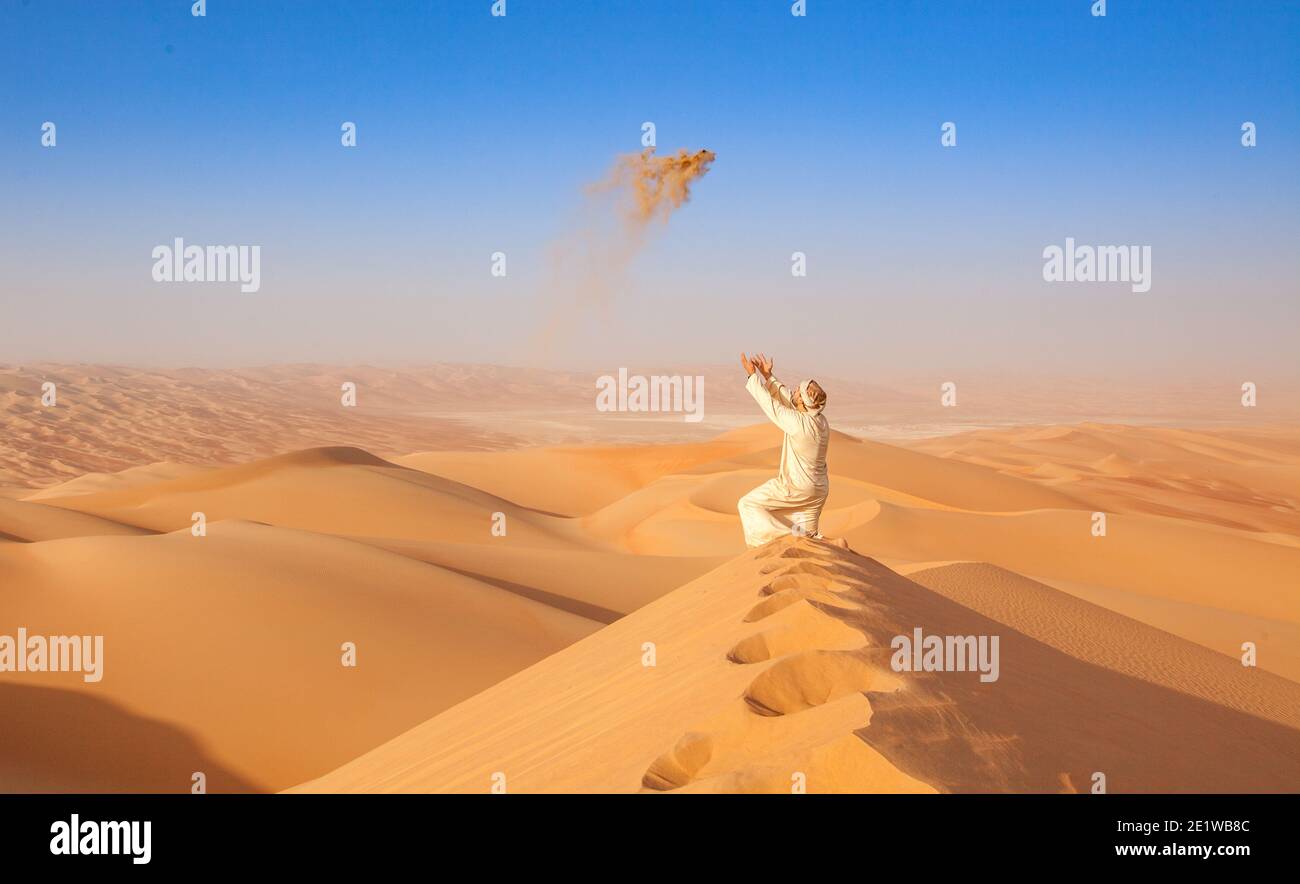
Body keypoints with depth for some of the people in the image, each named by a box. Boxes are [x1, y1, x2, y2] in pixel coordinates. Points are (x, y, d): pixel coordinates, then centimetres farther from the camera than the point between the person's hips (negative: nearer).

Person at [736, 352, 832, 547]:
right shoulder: (820, 420, -1)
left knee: (748, 505, 6)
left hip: (795, 488, -8)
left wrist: (753, 376, -6)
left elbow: (772, 405, -15)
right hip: (818, 490, 8)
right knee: (808, 536, 19)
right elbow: (787, 400, 10)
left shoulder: (799, 424, -25)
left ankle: (787, 535, -7)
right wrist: (768, 377, 13)